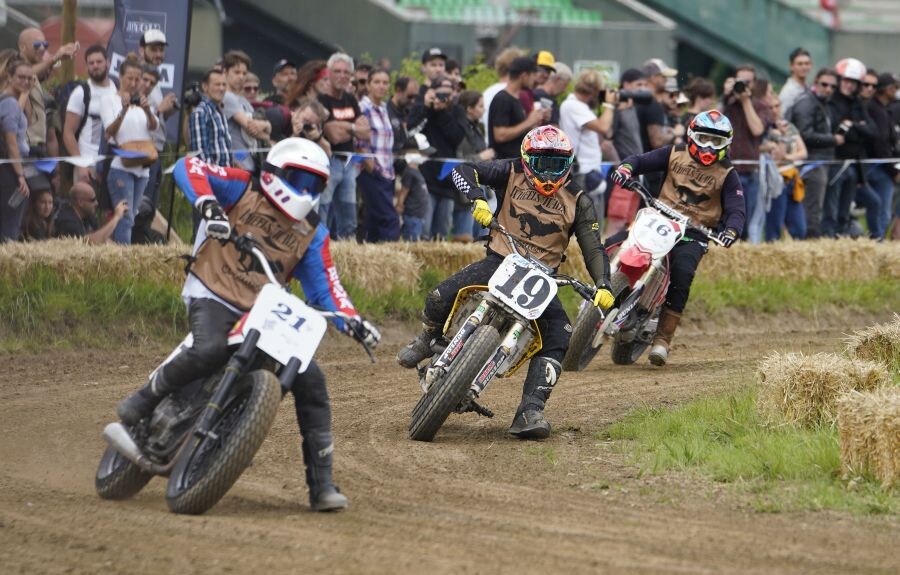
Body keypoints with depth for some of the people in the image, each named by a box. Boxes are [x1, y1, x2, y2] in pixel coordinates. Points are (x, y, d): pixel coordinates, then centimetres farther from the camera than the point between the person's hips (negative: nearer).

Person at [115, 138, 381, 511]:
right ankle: (143, 401, -13)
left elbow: (324, 285, 9)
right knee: (210, 351, -38)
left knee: (311, 382, -7)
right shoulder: (243, 190, 0)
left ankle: (321, 485, -1)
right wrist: (208, 204, -29)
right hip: (213, 297, -5)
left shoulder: (312, 235, 13)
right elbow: (187, 168, -9)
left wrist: (352, 320, -9)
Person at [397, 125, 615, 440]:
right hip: (500, 260, -1)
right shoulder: (512, 173, -1)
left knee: (559, 337, -23)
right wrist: (478, 200, -28)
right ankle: (429, 338, 15)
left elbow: (593, 248, 0)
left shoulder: (577, 201, 2)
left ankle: (530, 413, -27)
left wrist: (602, 285, -17)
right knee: (440, 298, -22)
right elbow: (463, 171, -8)